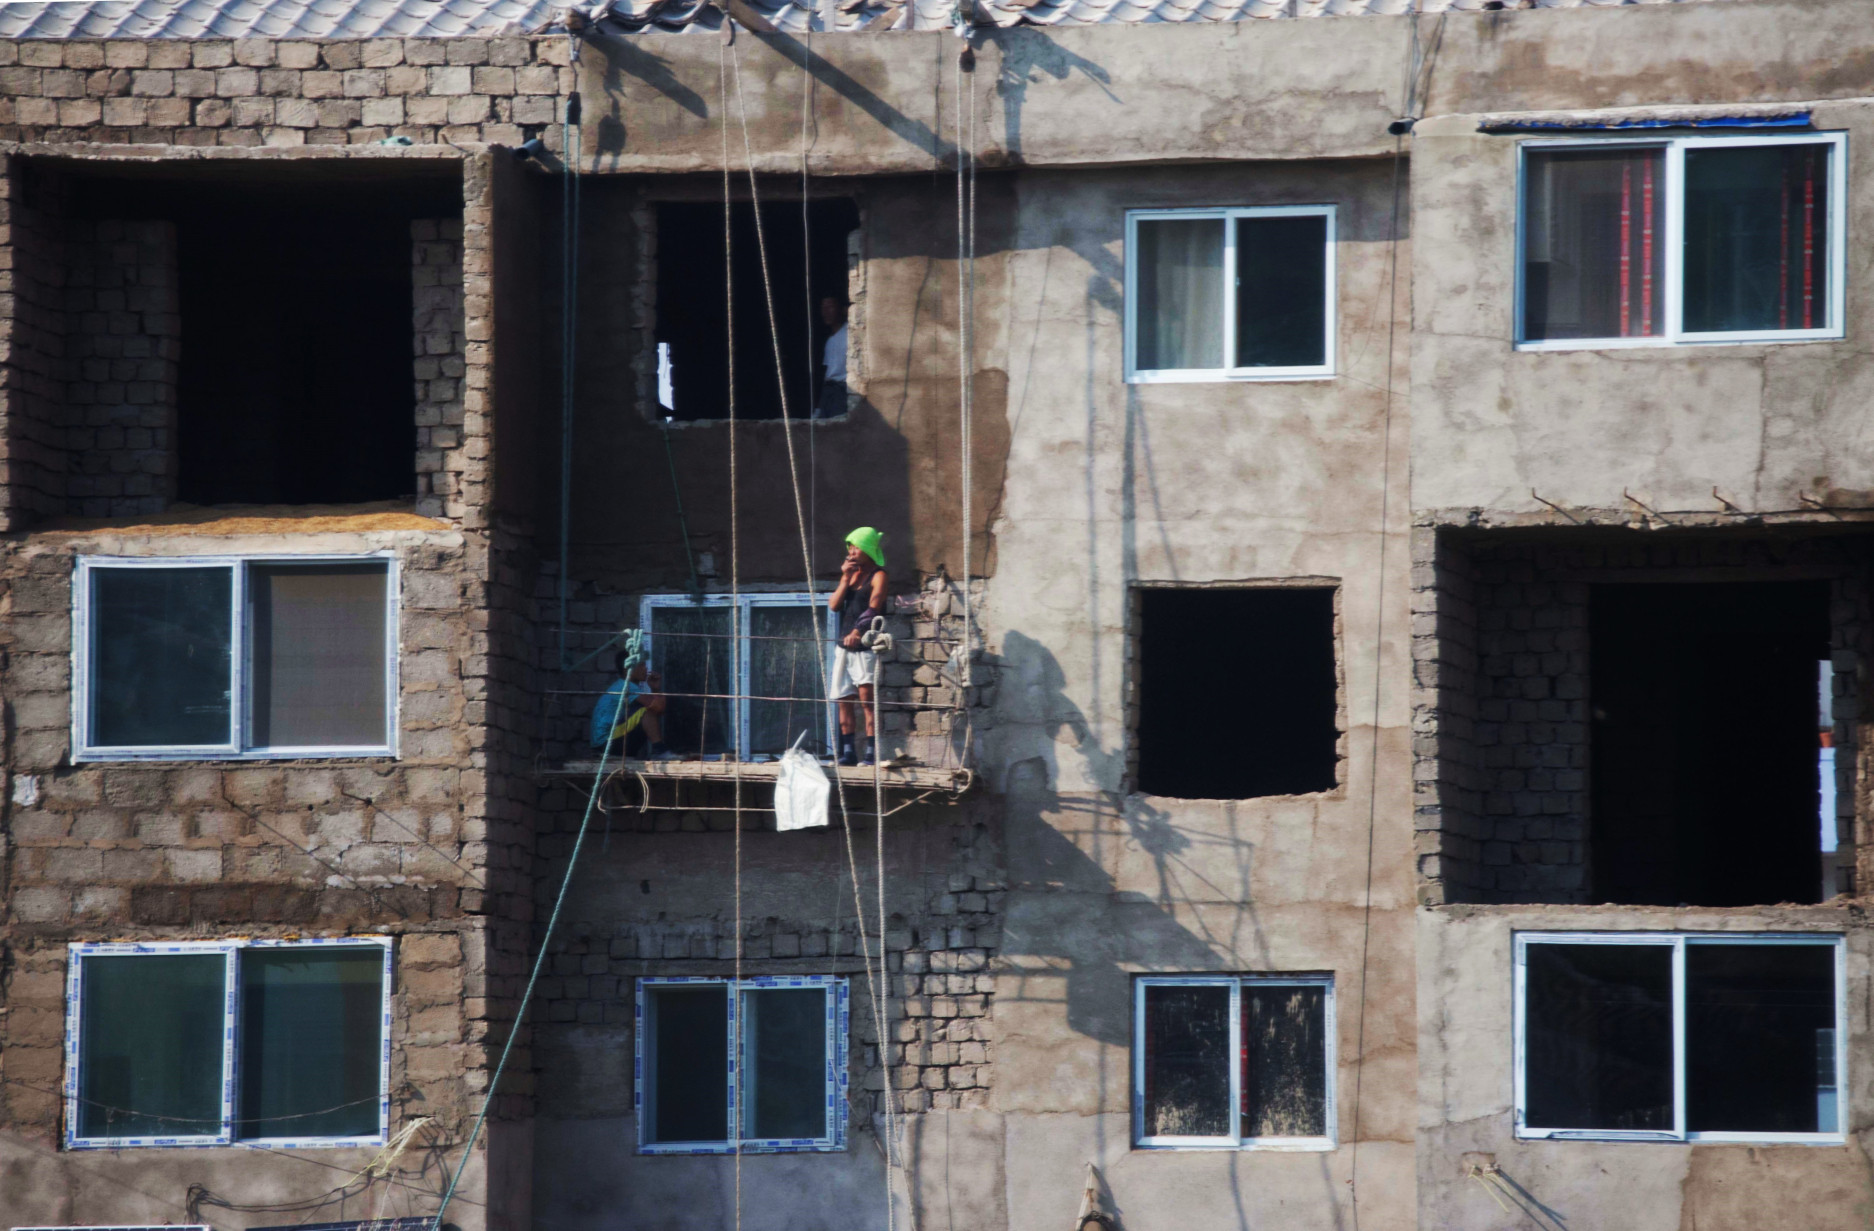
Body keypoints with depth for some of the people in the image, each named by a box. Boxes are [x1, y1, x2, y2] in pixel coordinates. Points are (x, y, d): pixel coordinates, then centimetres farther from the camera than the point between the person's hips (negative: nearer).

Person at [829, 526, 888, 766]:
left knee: (866, 697, -14)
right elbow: (834, 606, 7)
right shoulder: (850, 573, 16)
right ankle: (848, 752, 12)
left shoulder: (878, 575, -4)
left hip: (866, 645, -7)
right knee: (844, 700, 6)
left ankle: (871, 752, -15)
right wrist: (845, 579, -5)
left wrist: (858, 631, -33)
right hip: (844, 646, 7)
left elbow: (874, 606, -19)